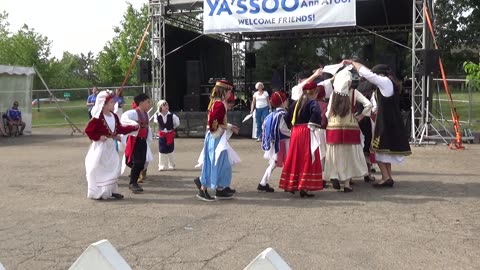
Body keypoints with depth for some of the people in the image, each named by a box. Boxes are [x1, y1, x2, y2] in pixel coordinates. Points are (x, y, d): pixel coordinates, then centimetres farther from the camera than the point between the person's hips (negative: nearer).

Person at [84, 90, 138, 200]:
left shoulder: (114, 116, 6)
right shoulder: (97, 118, -17)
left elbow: (120, 129, 11)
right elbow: (88, 130, -16)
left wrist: (135, 127, 7)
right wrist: (98, 137, -22)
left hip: (111, 146, 8)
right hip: (100, 147, -8)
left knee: (114, 167, 9)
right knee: (98, 170, -1)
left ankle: (111, 190, 20)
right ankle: (96, 193, 10)